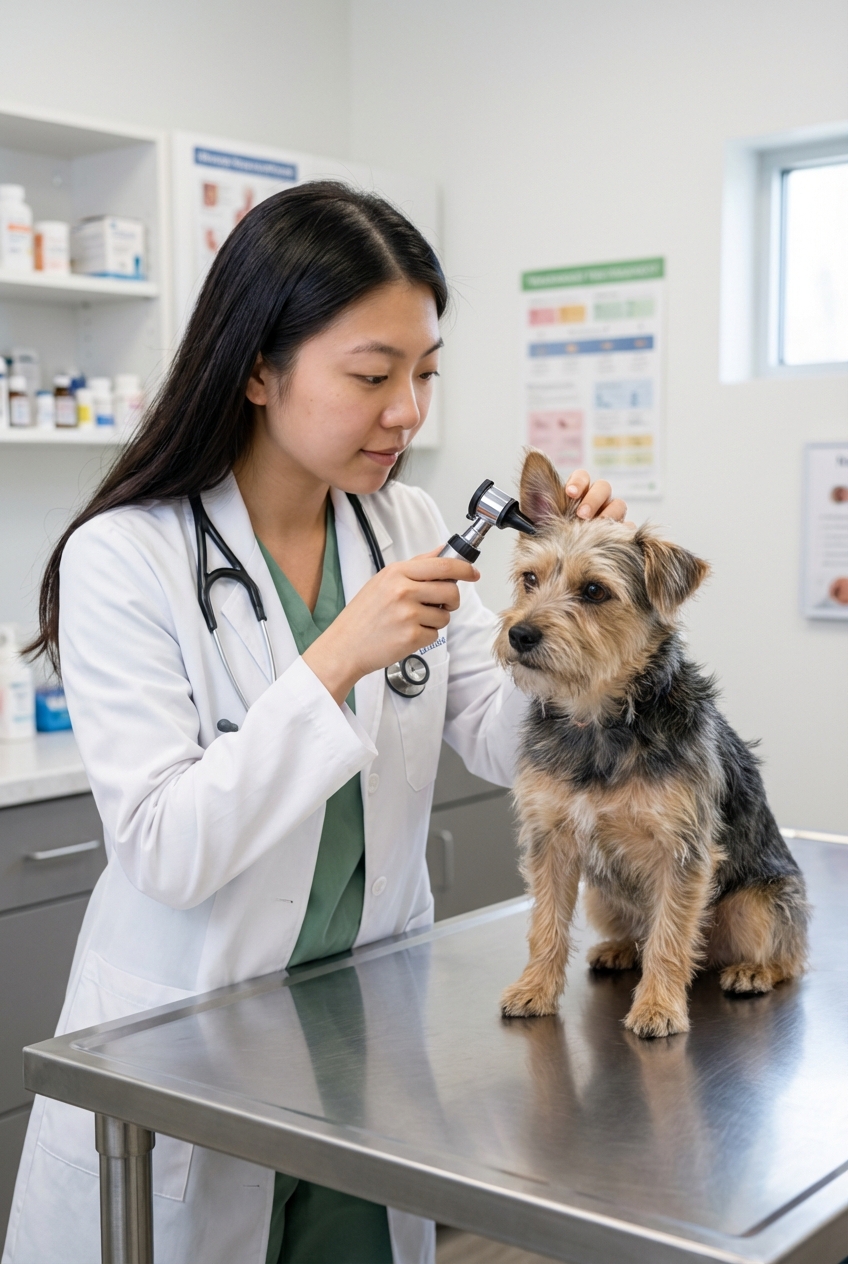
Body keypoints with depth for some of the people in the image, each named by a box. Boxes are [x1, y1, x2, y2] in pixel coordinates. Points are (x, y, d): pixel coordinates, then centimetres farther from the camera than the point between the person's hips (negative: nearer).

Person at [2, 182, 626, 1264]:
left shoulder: (409, 530, -2)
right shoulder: (123, 558, -18)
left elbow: (503, 746, 0)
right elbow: (167, 851, -22)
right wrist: (335, 663, -30)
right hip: (188, 1048, -4)